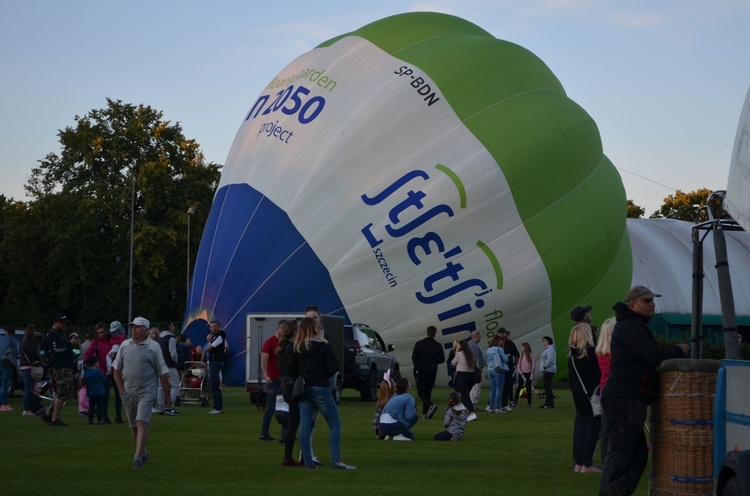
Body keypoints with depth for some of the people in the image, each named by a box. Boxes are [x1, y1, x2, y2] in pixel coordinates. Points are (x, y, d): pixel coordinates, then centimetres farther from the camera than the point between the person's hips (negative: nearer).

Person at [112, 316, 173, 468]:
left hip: (146, 392, -5)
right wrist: (121, 389, 5)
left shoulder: (153, 346, -4)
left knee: (141, 423, -17)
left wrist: (167, 395, -1)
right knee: (133, 426, 11)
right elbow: (116, 368, 14)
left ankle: (138, 457, -20)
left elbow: (163, 373, -1)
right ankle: (143, 452, 29)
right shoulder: (125, 345, 7)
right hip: (128, 393, 5)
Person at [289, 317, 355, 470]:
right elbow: (334, 367, -11)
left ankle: (308, 461, 5)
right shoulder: (323, 346, -8)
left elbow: (291, 370, 0)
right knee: (335, 425, 1)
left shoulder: (297, 348, 4)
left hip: (303, 389, 5)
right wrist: (324, 375, 6)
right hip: (320, 388, -5)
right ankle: (336, 461, -8)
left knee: (305, 425, 6)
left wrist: (303, 377, 11)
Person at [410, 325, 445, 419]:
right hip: (432, 371, 3)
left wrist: (416, 365, 13)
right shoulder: (438, 346, 1)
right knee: (428, 391, 12)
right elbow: (442, 360, 0)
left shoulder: (419, 344, -4)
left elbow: (414, 357, -5)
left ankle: (431, 405, -24)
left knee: (420, 392, 1)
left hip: (421, 371, -3)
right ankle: (425, 413, 7)